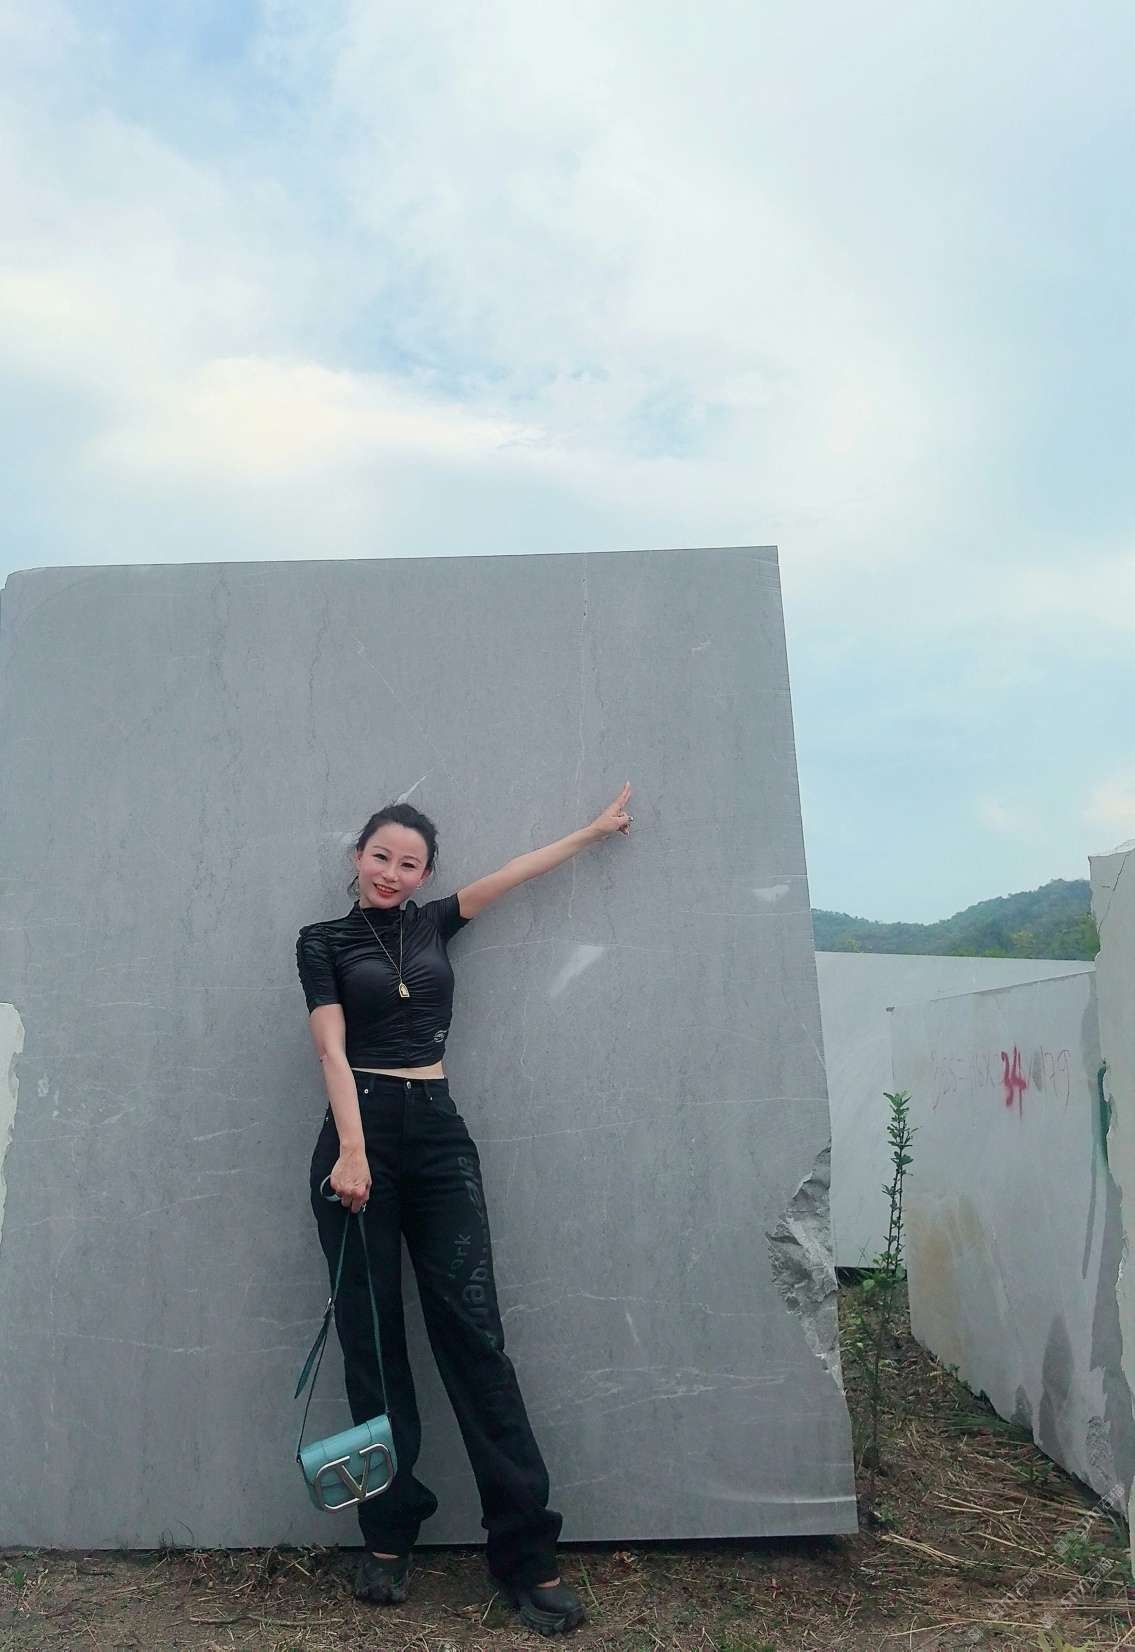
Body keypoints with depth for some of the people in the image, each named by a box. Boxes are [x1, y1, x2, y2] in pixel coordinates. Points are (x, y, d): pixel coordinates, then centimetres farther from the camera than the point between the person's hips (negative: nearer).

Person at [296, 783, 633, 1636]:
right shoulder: (324, 941, 5)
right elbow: (333, 1049, -6)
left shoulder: (434, 924, 14)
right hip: (361, 1131, -2)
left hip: (438, 1132, 2)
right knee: (371, 1335, 4)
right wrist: (352, 1152, -17)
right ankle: (389, 1535, 19)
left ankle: (527, 1552, 1)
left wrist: (597, 828, 22)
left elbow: (519, 871, 17)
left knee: (473, 1331, -3)